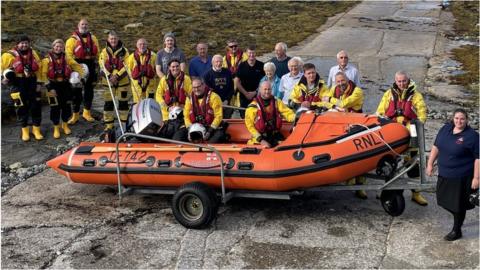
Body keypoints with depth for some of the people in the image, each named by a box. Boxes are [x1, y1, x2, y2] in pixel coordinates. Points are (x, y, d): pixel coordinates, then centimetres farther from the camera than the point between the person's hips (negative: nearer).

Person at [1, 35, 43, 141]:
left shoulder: (33, 53, 5)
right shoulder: (11, 55, -8)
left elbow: (39, 67, 14)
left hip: (32, 83, 3)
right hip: (18, 85, -3)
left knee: (36, 106, 6)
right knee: (22, 107, 5)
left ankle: (36, 129, 20)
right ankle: (25, 129, 20)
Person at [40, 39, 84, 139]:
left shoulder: (67, 59, 6)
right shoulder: (47, 59, -4)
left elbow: (77, 66, 10)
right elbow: (43, 74, -8)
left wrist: (80, 73, -10)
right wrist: (49, 87, -16)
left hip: (65, 85, 3)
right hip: (53, 85, -3)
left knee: (67, 106, 9)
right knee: (55, 107, 0)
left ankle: (65, 125, 30)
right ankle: (56, 128, 14)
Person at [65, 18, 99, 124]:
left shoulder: (93, 38, 13)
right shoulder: (73, 39, -2)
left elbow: (97, 53, 16)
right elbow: (68, 55, -8)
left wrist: (96, 65, 9)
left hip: (90, 66, 4)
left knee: (89, 90, 11)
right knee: (76, 91, 1)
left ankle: (87, 113, 23)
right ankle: (75, 115, 8)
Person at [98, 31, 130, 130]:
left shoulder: (124, 51, 1)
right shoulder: (104, 52, 3)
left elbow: (126, 66, -5)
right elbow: (102, 66, -3)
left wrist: (117, 76, -16)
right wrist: (110, 76, -16)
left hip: (122, 80, -1)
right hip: (108, 81, 1)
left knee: (123, 102, 4)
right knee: (108, 103, 3)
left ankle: (124, 123, 14)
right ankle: (108, 125, 10)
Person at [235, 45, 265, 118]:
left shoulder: (261, 65, 0)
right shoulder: (242, 65, 1)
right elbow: (237, 81, 1)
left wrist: (255, 92, -5)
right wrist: (246, 93, -4)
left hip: (257, 95, -1)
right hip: (244, 96, 1)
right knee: (244, 116, 5)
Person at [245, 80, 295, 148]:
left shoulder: (277, 102, 9)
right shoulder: (253, 106, -2)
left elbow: (288, 113, 1)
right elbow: (250, 126, -5)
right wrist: (261, 140, -11)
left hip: (275, 137, 3)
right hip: (259, 138, -3)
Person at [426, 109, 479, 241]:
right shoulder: (446, 128, 2)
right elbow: (436, 146, 12)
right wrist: (430, 164, 11)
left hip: (461, 177, -6)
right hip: (444, 174, 6)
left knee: (458, 204, 6)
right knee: (445, 200, 16)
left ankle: (456, 231, 24)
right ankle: (458, 218, 44)